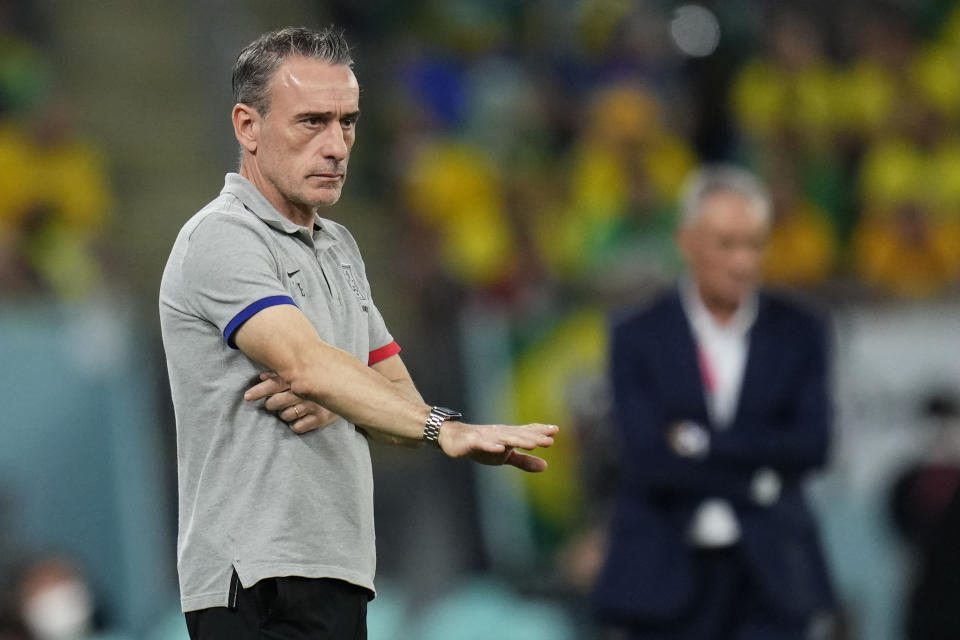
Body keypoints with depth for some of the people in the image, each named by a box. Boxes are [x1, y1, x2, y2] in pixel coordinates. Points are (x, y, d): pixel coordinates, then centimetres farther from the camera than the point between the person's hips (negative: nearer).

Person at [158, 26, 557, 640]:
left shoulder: (339, 246, 18)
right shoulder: (222, 238, -11)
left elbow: (399, 394, 17)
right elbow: (308, 363, -27)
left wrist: (330, 403, -7)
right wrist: (444, 429, -39)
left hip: (338, 575, 9)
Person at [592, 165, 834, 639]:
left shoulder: (799, 333, 5)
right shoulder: (639, 338, 0)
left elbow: (811, 445, -7)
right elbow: (648, 457, -10)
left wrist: (703, 443, -12)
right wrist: (755, 479, -11)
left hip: (768, 578, 1)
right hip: (668, 579, -1)